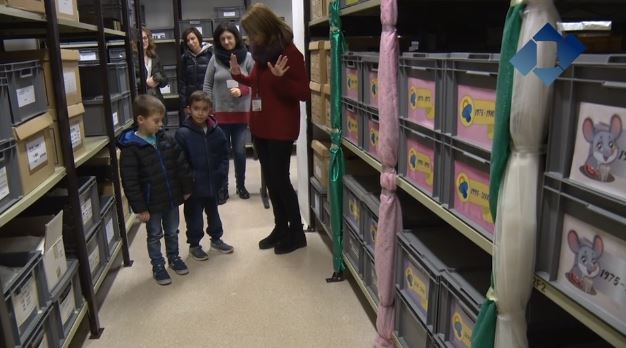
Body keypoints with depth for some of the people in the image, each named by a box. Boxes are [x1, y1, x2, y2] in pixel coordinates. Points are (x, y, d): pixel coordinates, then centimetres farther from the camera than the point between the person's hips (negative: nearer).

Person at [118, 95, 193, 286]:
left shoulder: (166, 140, -2)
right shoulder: (130, 148, -18)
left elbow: (181, 165, 5)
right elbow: (130, 182, -18)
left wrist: (186, 189, 6)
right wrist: (140, 208, -17)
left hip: (172, 198, 5)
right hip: (151, 203, -4)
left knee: (172, 232, 21)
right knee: (154, 236, 14)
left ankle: (174, 258, 41)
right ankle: (158, 266, 30)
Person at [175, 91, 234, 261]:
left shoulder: (216, 132, -4)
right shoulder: (183, 133, -16)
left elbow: (224, 155, 3)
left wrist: (220, 173, -7)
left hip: (212, 183, 4)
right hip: (193, 186, -4)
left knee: (213, 212, 22)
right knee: (194, 215, 11)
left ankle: (216, 238, 41)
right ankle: (194, 245, 29)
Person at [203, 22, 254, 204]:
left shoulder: (247, 57, -3)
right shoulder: (215, 58, -1)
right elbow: (207, 85, 3)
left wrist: (242, 91, -17)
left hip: (241, 112, 0)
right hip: (219, 113, 0)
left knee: (239, 151, 8)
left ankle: (241, 186, 27)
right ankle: (222, 189, 18)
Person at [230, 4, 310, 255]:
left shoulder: (289, 52, -13)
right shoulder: (261, 51, 10)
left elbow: (304, 93, -17)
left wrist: (280, 79, -30)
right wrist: (239, 76, 11)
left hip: (281, 129, -8)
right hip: (259, 126, 8)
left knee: (280, 180, -3)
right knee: (270, 180, 12)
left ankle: (297, 233, 12)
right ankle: (280, 228, 25)